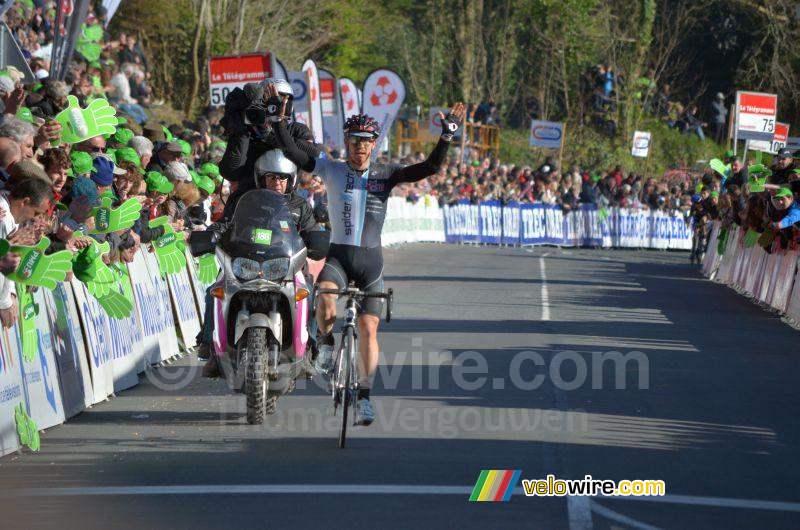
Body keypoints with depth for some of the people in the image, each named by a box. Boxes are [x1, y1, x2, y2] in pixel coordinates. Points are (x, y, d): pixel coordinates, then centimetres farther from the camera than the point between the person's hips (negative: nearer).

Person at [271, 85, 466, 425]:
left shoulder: (385, 175, 2)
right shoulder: (331, 170, 1)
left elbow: (429, 168, -8)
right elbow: (293, 154, -8)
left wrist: (447, 137, -19)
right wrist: (277, 121, -19)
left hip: (371, 260, 1)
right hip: (338, 255, -1)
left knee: (368, 328, -3)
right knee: (326, 308, -30)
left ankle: (363, 397, 7)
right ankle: (326, 342, 3)